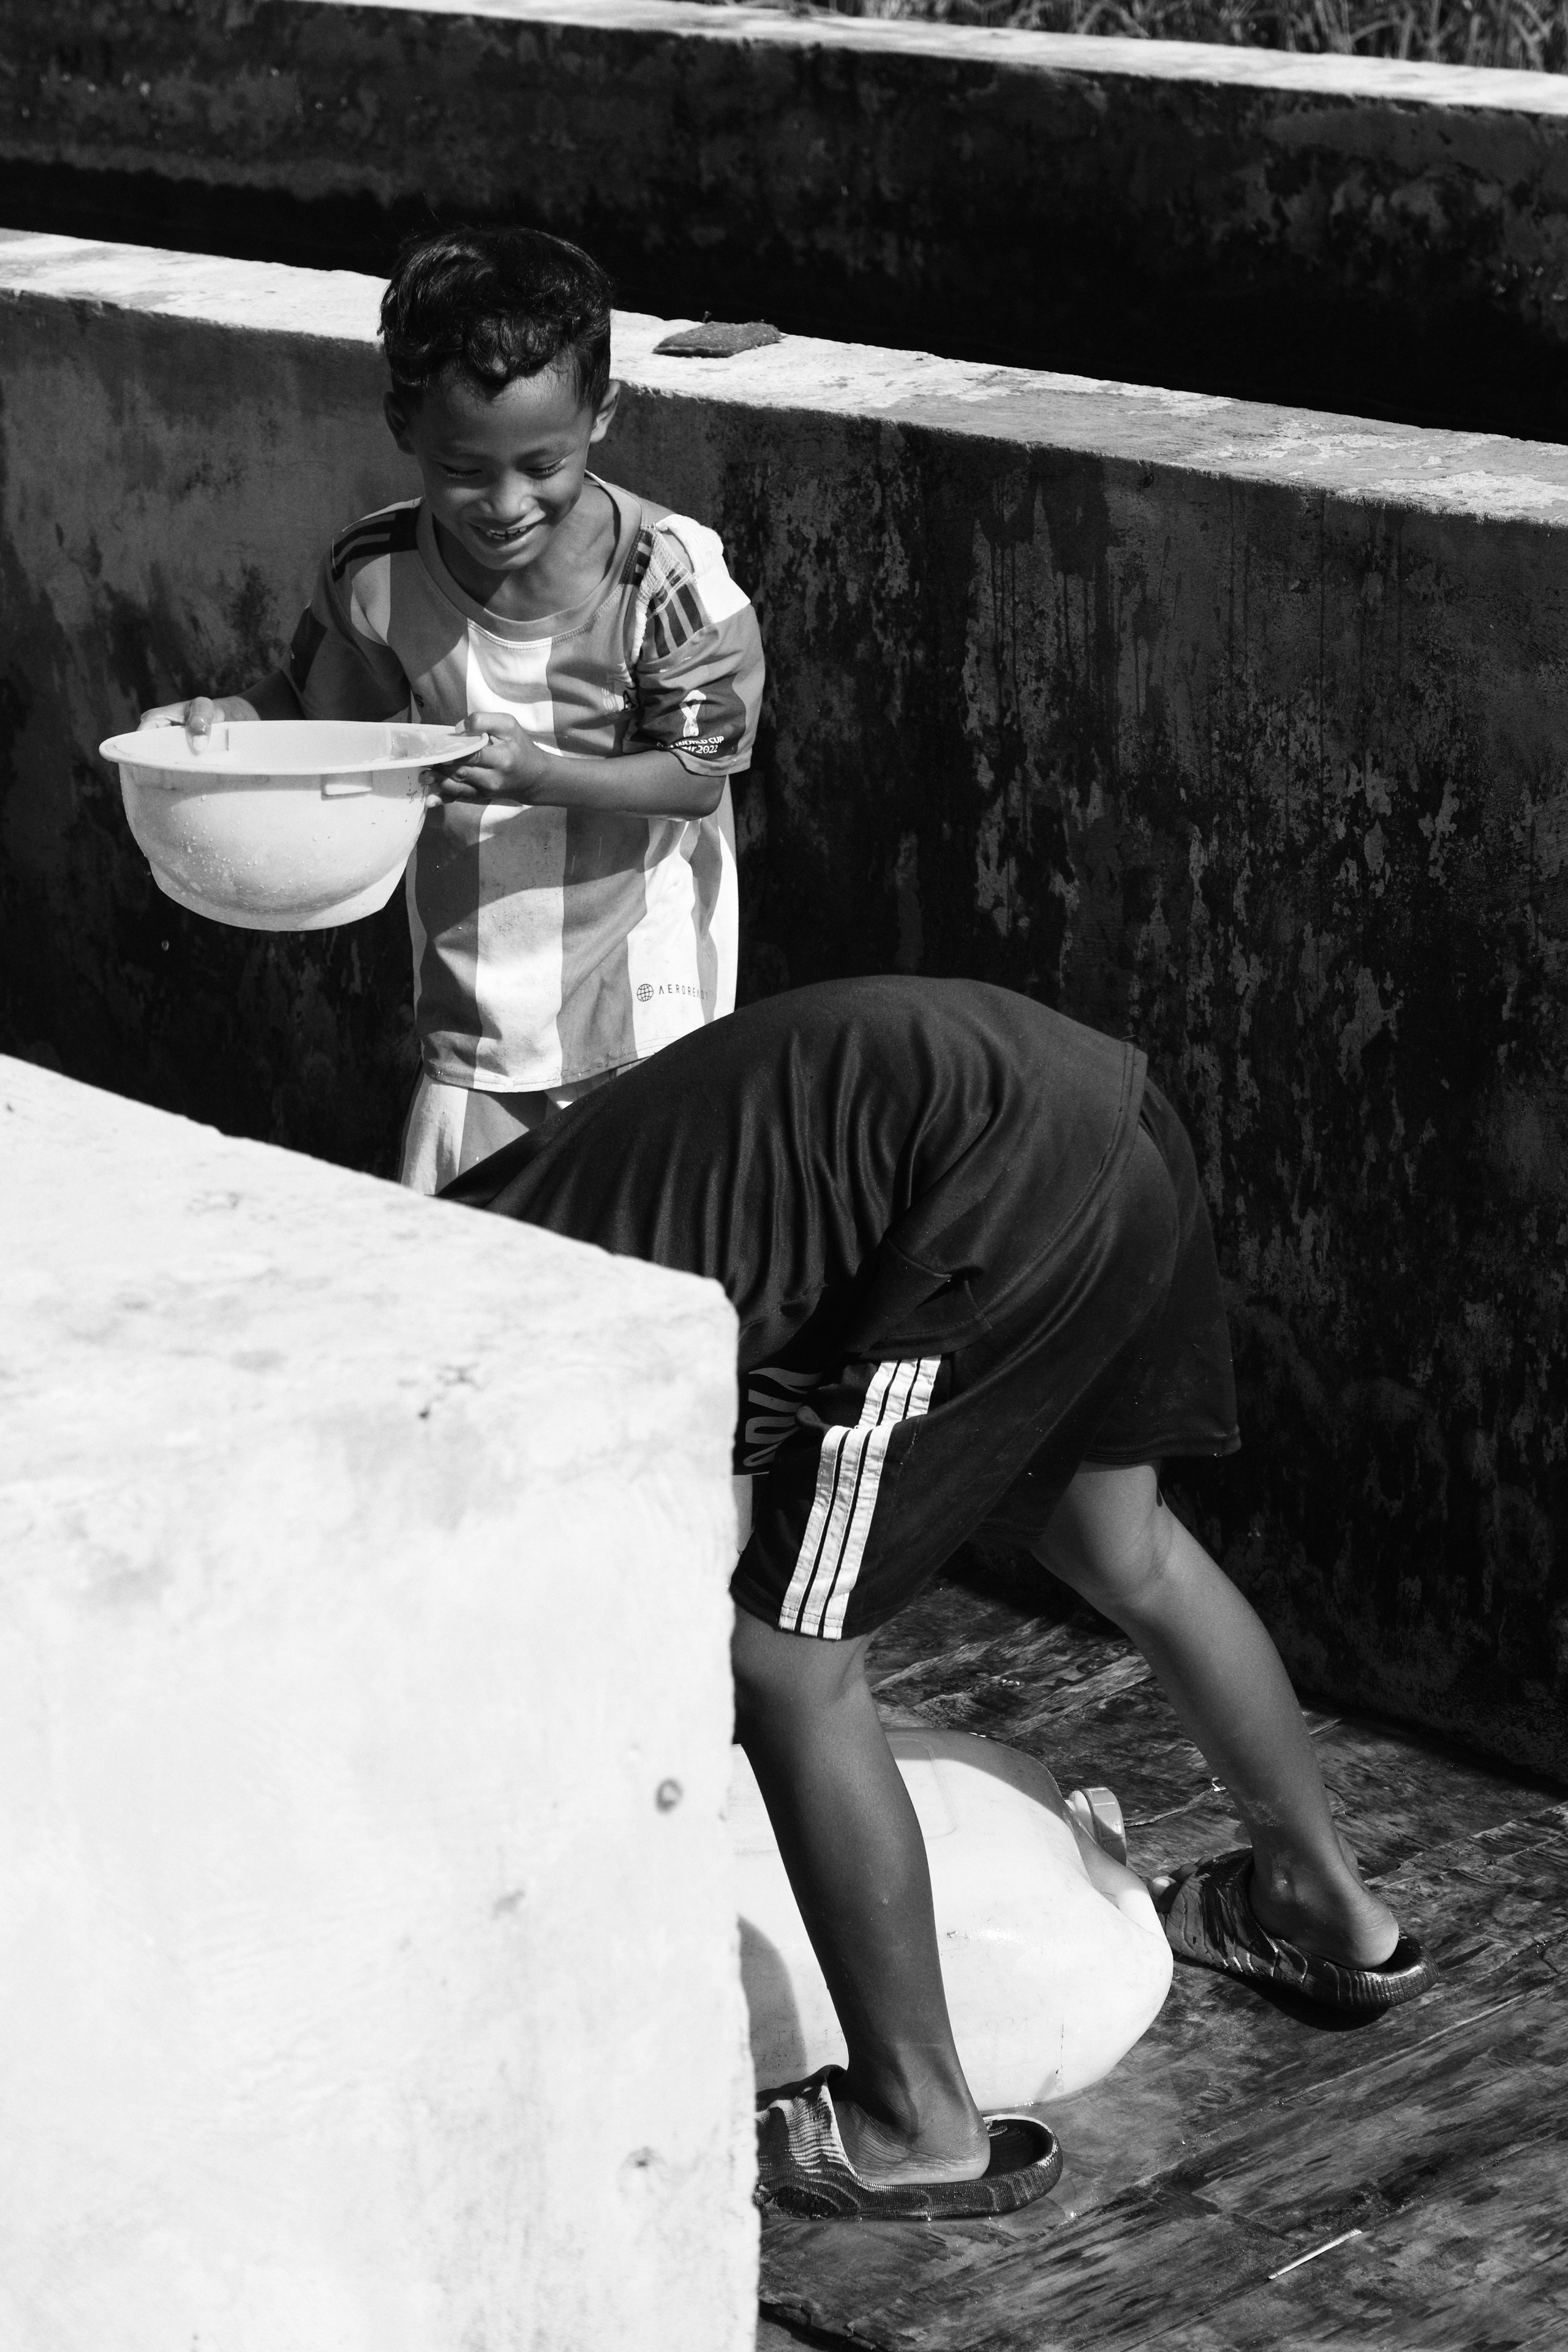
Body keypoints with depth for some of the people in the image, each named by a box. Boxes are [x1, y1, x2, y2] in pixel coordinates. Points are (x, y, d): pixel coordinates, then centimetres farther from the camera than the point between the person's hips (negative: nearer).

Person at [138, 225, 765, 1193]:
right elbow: (321, 707, 12)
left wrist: (540, 773, -29)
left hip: (647, 1001, -3)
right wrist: (220, 718, -8)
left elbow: (699, 774, -14)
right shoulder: (376, 576, -8)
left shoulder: (668, 576, -17)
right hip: (473, 997, 3)